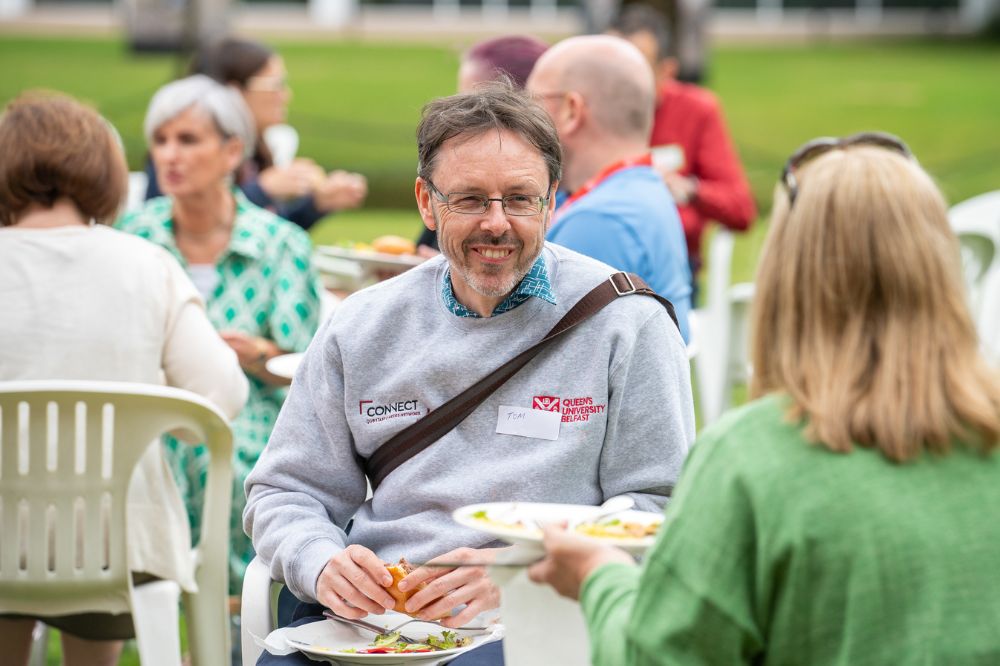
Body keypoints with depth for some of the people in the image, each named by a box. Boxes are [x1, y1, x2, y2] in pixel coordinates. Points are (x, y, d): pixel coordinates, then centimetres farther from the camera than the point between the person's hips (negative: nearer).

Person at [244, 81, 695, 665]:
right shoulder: (362, 327, 13)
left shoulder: (626, 322, 2)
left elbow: (658, 508, -2)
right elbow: (286, 490, 16)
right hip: (365, 615, 4)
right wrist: (322, 564, -8)